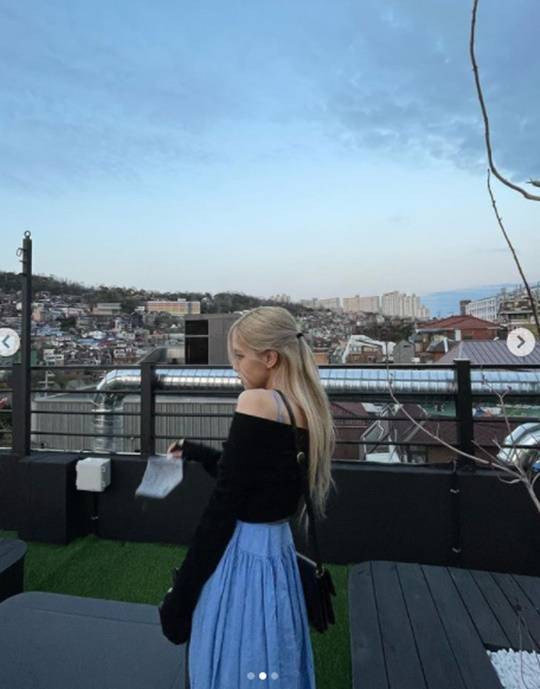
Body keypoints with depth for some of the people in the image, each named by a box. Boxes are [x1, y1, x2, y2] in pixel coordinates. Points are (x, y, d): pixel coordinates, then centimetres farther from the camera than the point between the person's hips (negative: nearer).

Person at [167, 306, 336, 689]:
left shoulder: (257, 402, -23)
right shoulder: (309, 410, 1)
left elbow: (225, 503, -19)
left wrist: (185, 585, -7)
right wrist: (197, 453, 15)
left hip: (242, 558, -8)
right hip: (280, 553, 8)